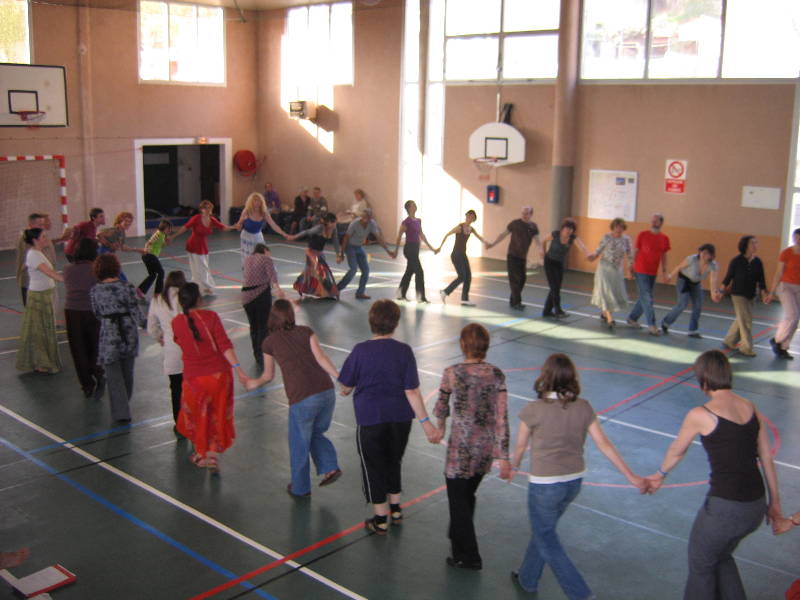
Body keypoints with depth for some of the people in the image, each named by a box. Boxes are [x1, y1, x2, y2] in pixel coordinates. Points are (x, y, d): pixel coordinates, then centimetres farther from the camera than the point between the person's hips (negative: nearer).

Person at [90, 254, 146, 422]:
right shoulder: (127, 287, -11)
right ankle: (124, 405, 38)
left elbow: (96, 313, 5)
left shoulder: (95, 290, -6)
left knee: (114, 375, 6)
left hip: (109, 333, -1)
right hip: (128, 331, 1)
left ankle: (121, 412, 2)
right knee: (127, 370, 20)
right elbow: (135, 310, -9)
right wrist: (143, 323, 9)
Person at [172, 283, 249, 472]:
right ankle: (213, 454, 12)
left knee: (197, 415, 23)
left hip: (194, 378, 1)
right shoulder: (210, 316, -14)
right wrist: (238, 369, -19)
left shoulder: (176, 323, -10)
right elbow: (224, 345, -19)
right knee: (218, 416, 18)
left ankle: (201, 454, 38)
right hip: (219, 374, -1)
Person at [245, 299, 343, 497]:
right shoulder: (306, 331, 11)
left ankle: (300, 488, 31)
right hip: (327, 392, 3)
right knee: (316, 434, 28)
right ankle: (330, 468, 11)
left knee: (299, 445, 18)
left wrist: (255, 383, 40)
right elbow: (321, 357, -3)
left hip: (302, 400, -3)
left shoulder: (269, 342, 8)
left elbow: (268, 376, 20)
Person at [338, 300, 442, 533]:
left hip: (370, 420, -3)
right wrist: (426, 422, -9)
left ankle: (380, 520, 22)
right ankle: (395, 508, 39)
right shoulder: (404, 351, -11)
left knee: (373, 467, 13)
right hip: (400, 418, 3)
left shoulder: (361, 351, -15)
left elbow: (346, 387, -6)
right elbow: (412, 391, -13)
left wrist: (347, 391, 18)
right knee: (394, 461, 24)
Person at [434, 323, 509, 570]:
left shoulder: (452, 373, -14)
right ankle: (458, 538, 45)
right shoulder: (496, 375, -6)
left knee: (458, 500, 11)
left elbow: (441, 407, 2)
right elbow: (501, 418, -8)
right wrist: (503, 456, -3)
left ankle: (468, 556, 17)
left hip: (461, 447, -4)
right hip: (486, 447, 5)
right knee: (468, 496, 25)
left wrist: (440, 426, 24)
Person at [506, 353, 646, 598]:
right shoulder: (583, 408, -6)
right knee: (543, 529, 26)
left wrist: (512, 468, 16)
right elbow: (604, 444, -7)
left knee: (547, 543, 12)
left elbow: (521, 445, -4)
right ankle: (528, 578, 42)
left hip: (544, 486, -6)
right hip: (574, 482, 6)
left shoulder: (533, 410, -17)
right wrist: (632, 477, -1)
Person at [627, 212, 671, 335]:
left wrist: (664, 271, 5)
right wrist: (632, 268, 0)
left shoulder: (664, 238, 5)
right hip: (641, 272, -5)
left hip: (653, 273, 5)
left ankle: (632, 318, 27)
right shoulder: (642, 235, -5)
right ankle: (652, 325, -6)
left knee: (644, 298, 12)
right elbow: (635, 251, 0)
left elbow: (663, 255, 12)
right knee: (646, 299, -7)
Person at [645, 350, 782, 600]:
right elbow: (767, 460, 10)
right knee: (722, 557, 31)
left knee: (701, 566, 18)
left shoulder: (700, 415, -12)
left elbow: (677, 451, 5)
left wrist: (660, 475, 24)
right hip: (756, 506, 6)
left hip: (724, 507, -6)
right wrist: (774, 501, 20)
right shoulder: (751, 408, 4)